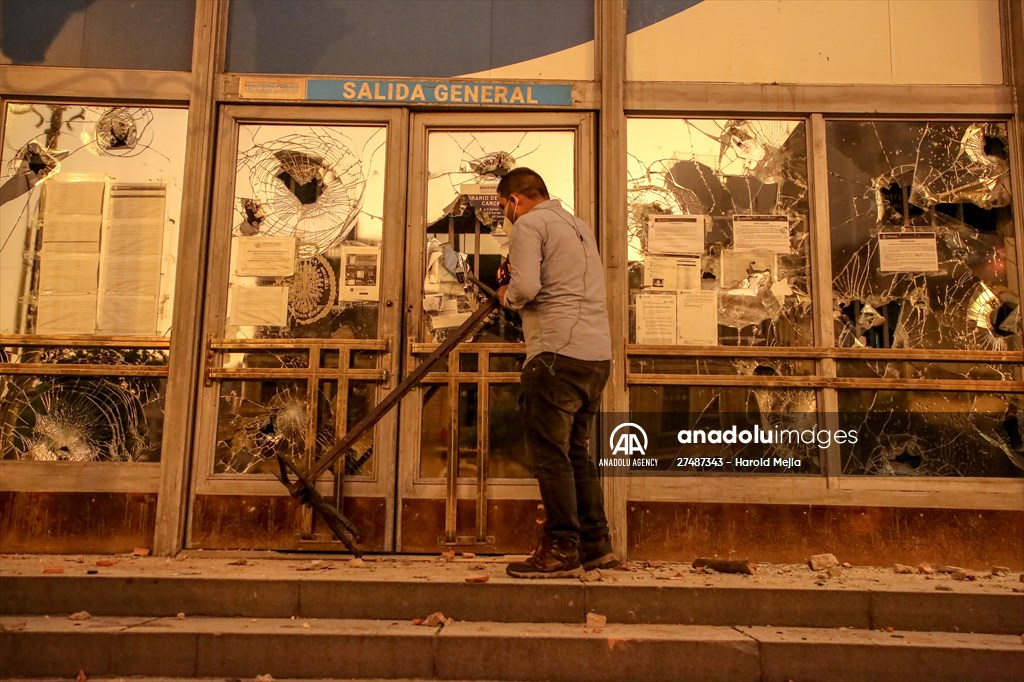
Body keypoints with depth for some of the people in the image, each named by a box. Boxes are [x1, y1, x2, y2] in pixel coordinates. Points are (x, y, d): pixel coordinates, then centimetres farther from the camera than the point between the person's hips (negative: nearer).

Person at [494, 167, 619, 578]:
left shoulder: (528, 225, -2)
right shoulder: (579, 226, 25)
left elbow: (526, 287, -17)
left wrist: (507, 297, 4)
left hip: (558, 352, -9)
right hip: (597, 353, 9)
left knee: (550, 453, -3)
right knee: (576, 452, 15)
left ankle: (562, 551, 1)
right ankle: (596, 545, 19)